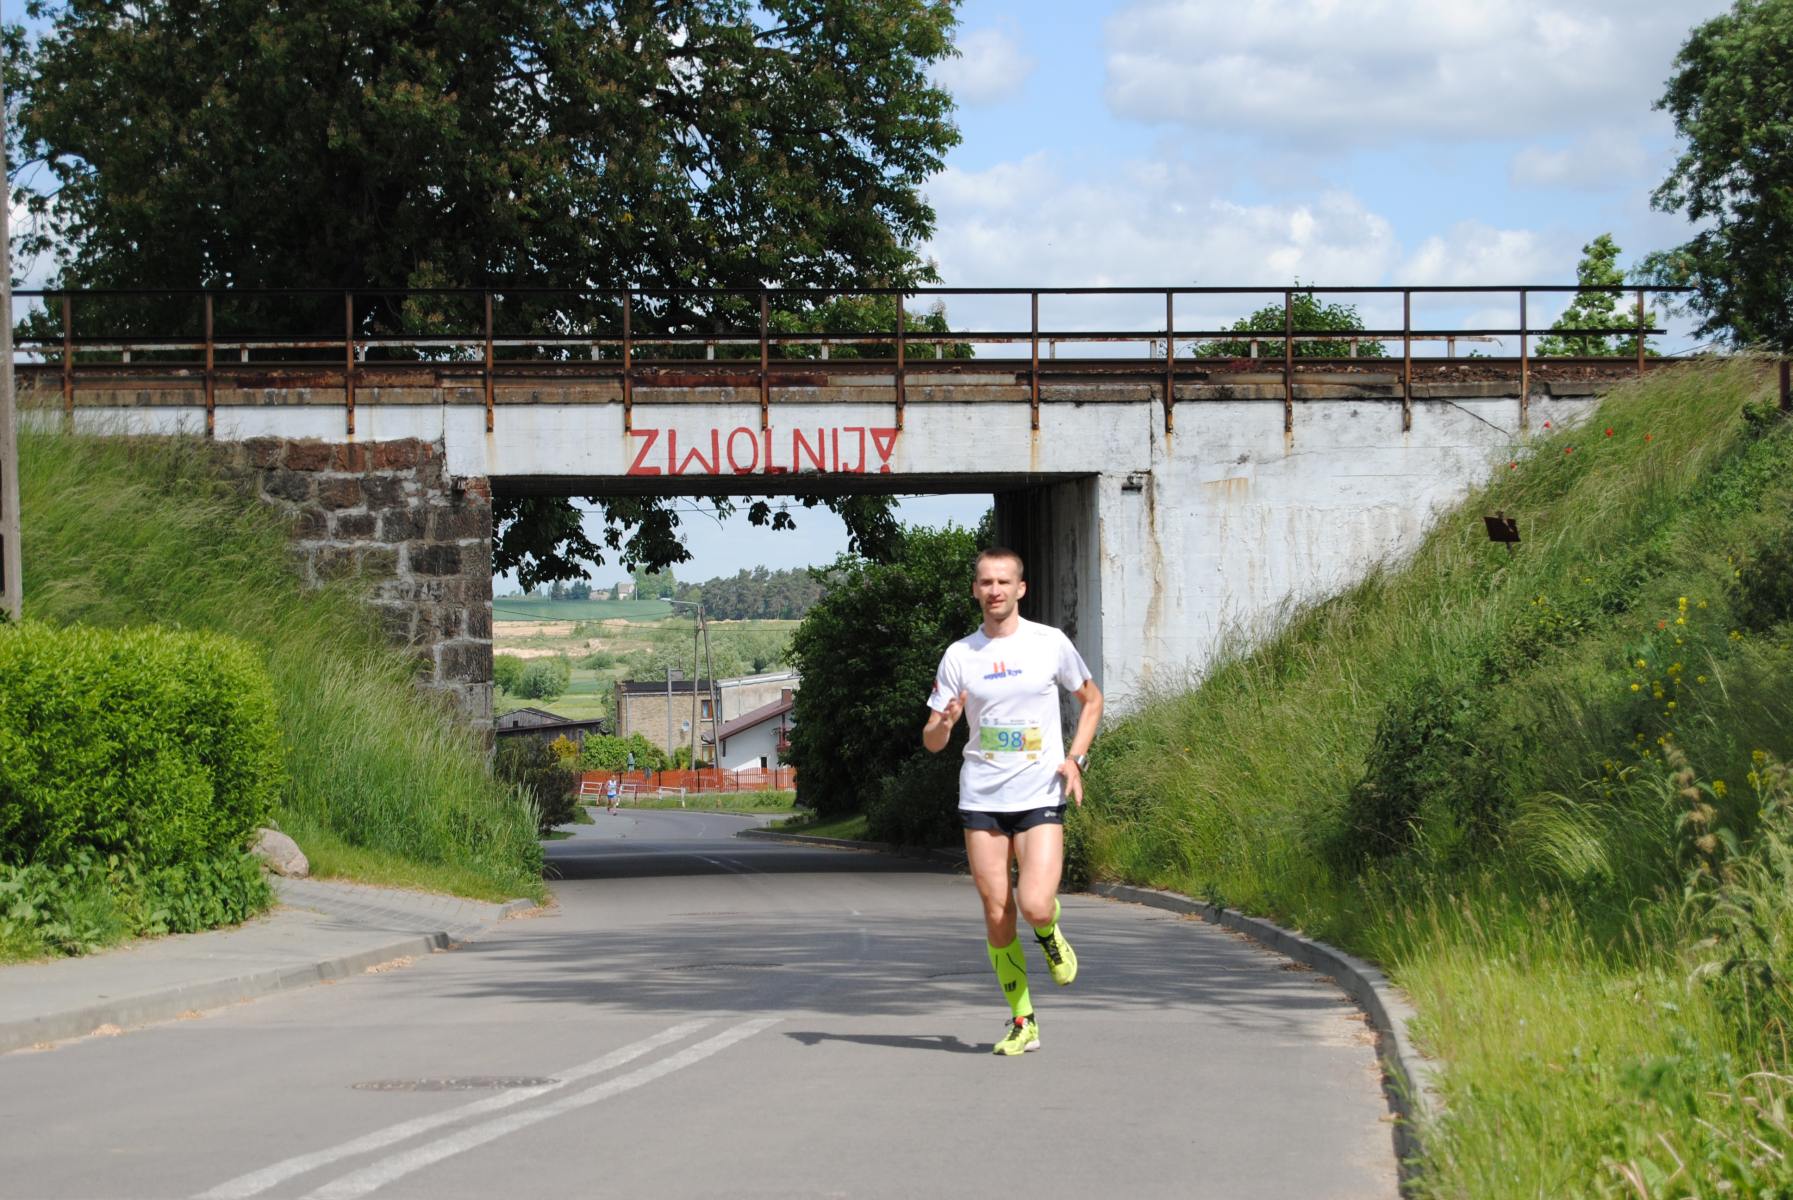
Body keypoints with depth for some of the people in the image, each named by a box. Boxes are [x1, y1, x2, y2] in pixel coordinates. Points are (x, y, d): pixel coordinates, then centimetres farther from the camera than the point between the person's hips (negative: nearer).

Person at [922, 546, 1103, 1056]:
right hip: (981, 800, 2)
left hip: (1040, 797, -2)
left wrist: (1076, 757, 1)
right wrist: (945, 722, -18)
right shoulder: (959, 656, 3)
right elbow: (931, 740, 6)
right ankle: (1022, 1023, 13)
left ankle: (1050, 935, 21)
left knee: (1034, 906, -17)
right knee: (996, 915, 1)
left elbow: (1091, 699, 16)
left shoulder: (1050, 644, 1)